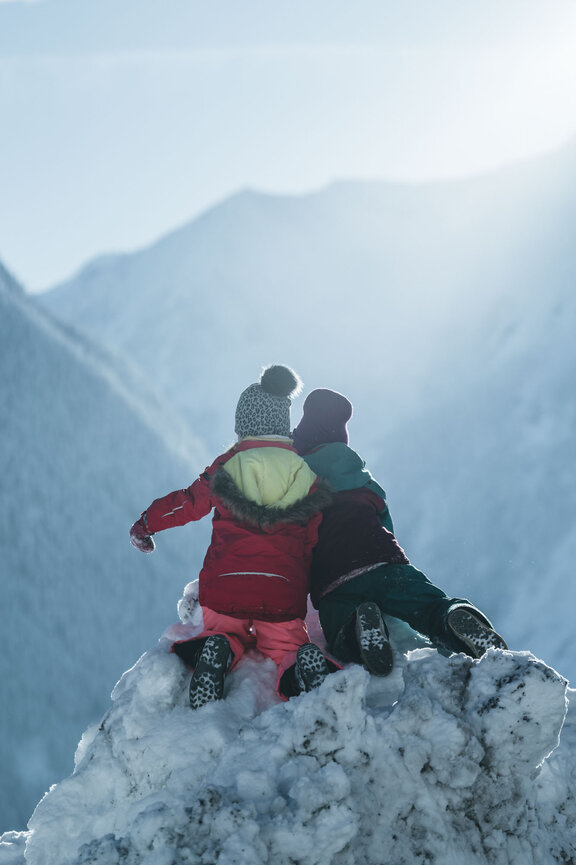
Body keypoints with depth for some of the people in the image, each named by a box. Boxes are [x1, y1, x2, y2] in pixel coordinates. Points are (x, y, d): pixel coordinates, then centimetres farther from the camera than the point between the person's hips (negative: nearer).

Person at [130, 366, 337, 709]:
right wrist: (315, 592, 25)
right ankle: (307, 666, -23)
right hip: (285, 590, 0)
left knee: (226, 631, 24)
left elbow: (187, 503, 16)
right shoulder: (307, 472, 10)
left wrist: (146, 523, 33)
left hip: (225, 585, 0)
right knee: (286, 646, 16)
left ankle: (216, 652, -15)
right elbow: (315, 540, 11)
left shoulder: (228, 465, 6)